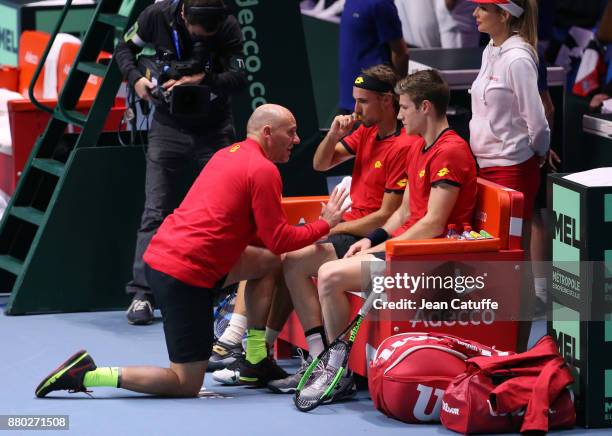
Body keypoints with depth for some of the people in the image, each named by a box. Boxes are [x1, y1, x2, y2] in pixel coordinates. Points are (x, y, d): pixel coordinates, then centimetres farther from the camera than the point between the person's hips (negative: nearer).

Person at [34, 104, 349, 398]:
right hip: (186, 274, -10)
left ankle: (256, 359, 22)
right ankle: (87, 375, -6)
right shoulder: (264, 170, -10)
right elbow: (279, 241, -8)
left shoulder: (229, 154, 17)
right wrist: (325, 224, 5)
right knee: (187, 385, -1)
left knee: (267, 262, 22)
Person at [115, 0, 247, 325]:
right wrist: (136, 78, -18)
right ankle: (141, 294, -6)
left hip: (214, 130, 0)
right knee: (156, 212, -6)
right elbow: (125, 48, 2)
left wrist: (203, 80, -45)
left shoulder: (228, 27, -17)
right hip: (169, 126, 0)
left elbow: (238, 76, -26)